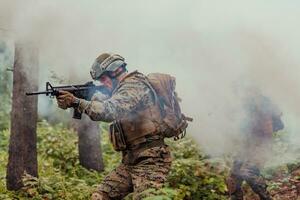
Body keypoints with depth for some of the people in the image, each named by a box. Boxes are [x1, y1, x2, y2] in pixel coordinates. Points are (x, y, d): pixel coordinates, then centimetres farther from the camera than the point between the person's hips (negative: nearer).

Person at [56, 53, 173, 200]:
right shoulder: (124, 88, 19)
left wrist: (76, 102, -28)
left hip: (150, 160, -10)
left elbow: (111, 111, -28)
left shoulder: (135, 85, -12)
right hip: (130, 160, 10)